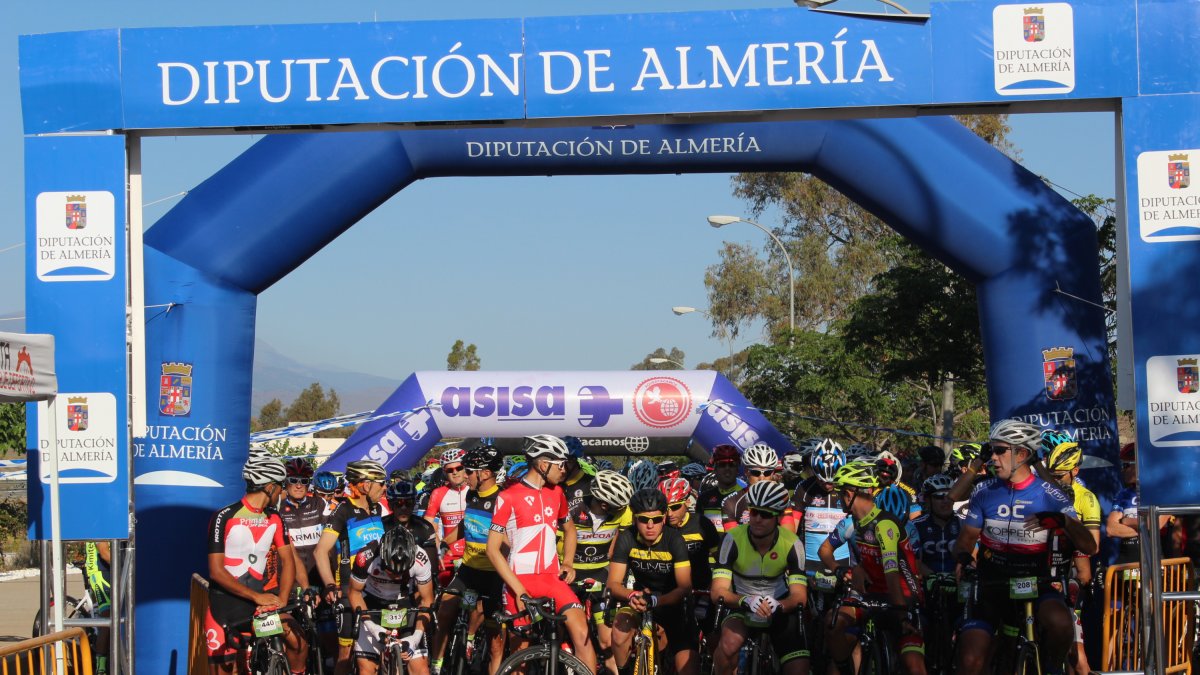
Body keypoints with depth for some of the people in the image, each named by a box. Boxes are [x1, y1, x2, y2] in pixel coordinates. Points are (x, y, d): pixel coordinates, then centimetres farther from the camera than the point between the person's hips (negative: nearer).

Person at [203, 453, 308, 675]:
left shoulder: (274, 519, 5)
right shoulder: (224, 518, -13)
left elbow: (287, 561, 0)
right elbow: (216, 571, -17)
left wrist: (281, 600, -18)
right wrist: (256, 597, -24)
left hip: (261, 598, 4)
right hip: (225, 604, -4)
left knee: (298, 644, -14)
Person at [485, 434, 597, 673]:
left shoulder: (556, 493, 9)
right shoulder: (509, 498, -8)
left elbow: (569, 528, 28)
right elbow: (493, 549, -9)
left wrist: (568, 563, 11)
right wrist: (519, 591, -14)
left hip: (552, 579, 4)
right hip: (519, 582, -4)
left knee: (582, 633, -18)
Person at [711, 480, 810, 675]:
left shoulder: (792, 544, -16)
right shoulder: (733, 539, -20)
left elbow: (799, 595, -20)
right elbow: (718, 591, -26)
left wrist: (777, 606, -44)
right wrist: (746, 601, -48)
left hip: (780, 607, 2)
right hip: (742, 605, -1)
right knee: (728, 645, -33)